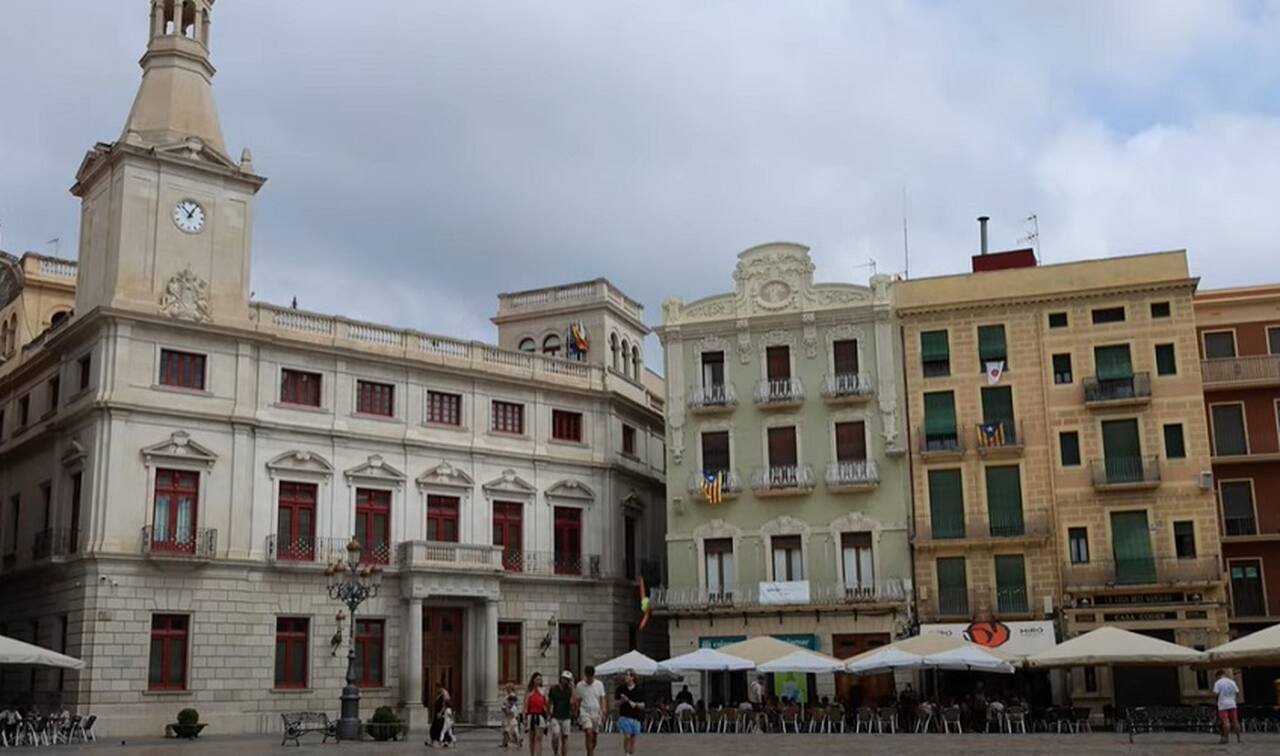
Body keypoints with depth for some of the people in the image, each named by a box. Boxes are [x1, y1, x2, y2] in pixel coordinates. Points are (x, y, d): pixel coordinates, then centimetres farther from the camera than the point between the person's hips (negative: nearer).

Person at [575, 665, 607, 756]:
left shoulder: (599, 684, 1)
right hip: (585, 713, -2)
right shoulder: (580, 685, -1)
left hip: (597, 713, 2)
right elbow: (578, 701, 7)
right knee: (589, 733, -20)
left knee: (595, 736, 8)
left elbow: (603, 699, 3)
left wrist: (603, 712, -10)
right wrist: (577, 715, 9)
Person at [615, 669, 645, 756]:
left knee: (633, 739, 7)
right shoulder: (621, 688, 2)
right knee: (627, 737, -14)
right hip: (624, 716, -1)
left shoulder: (639, 690, 2)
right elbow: (616, 704, 6)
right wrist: (622, 700, -14)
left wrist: (635, 704, -15)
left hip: (635, 717, 1)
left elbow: (642, 705, 4)